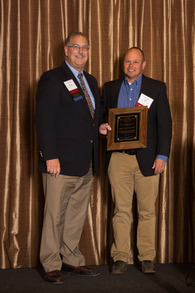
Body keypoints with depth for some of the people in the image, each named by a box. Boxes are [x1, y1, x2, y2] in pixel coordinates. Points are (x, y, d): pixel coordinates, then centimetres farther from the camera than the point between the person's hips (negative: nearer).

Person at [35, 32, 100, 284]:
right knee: (55, 215, -1)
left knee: (77, 215, 12)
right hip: (61, 163, -7)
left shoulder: (90, 81, 19)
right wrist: (50, 156, -17)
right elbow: (43, 120, -12)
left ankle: (71, 260, 22)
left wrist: (100, 127, 5)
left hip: (86, 163, 7)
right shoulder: (52, 79, -5)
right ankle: (52, 265, 9)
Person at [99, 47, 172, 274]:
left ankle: (146, 257, 12)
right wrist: (100, 127, -6)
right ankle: (120, 257, 10)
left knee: (147, 211, 3)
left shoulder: (157, 88, 6)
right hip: (118, 158, 1)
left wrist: (162, 155, -6)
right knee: (121, 211, 3)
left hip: (147, 159, -1)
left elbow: (165, 123, 2)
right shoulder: (110, 88, 12)